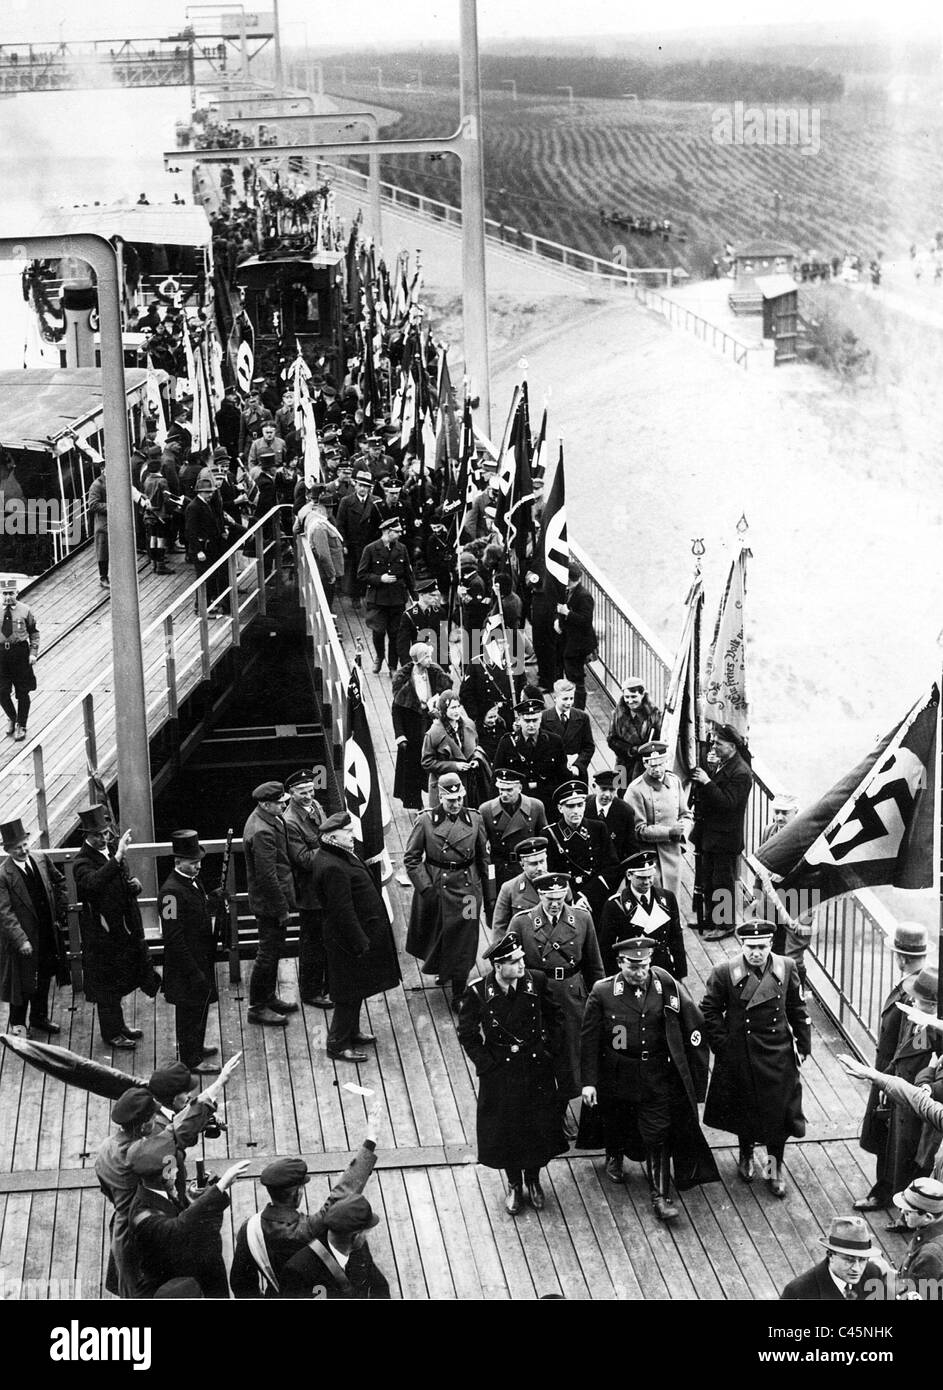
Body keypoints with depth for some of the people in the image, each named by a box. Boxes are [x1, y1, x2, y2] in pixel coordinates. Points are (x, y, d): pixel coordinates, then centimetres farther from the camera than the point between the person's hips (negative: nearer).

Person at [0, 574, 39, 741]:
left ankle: (21, 726, 17)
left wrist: (33, 653, -4)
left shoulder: (25, 610, -2)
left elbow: (34, 632, 5)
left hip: (21, 651, -1)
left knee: (22, 693, 4)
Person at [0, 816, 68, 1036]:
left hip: (48, 933, 6)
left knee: (44, 978, 19)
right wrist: (21, 940, -27)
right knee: (21, 982, 7)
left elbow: (60, 883, 15)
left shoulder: (41, 860, -3)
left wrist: (61, 909, 8)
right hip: (23, 937, -6)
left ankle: (39, 1018, 36)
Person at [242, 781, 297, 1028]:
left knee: (273, 950, 20)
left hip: (273, 901, 10)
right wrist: (282, 908, -19)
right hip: (269, 904, -10)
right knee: (268, 953, 0)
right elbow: (267, 875, -26)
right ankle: (257, 1008, 10)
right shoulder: (262, 832, -27)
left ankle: (269, 998, 34)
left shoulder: (271, 820, 6)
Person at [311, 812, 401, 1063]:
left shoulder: (341, 855, 5)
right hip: (350, 937, -10)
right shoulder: (333, 867, -28)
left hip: (361, 932, 10)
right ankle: (337, 1044, 11)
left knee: (356, 989, 22)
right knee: (350, 993, 1)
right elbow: (342, 911, -27)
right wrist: (359, 942, -21)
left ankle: (352, 1032, 37)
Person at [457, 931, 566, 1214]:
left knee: (540, 1126, 13)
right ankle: (514, 1184, 34)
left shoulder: (536, 981, -13)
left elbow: (553, 1018, 4)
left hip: (537, 1067, 2)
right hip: (499, 1072, -2)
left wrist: (548, 1050, -1)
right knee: (505, 1130, 11)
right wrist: (487, 1063, -10)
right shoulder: (478, 993, -19)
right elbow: (467, 1034, -6)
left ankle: (533, 1180, 37)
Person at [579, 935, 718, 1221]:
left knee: (658, 1135, -3)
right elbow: (589, 1040, -8)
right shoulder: (602, 993, -12)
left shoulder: (666, 987, -9)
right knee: (615, 1121, 21)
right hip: (616, 1076, 0)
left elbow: (694, 1023, 3)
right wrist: (588, 1082, -10)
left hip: (657, 1076, 0)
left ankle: (661, 1196, 4)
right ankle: (614, 1157, 54)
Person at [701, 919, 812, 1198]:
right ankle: (746, 1156, 39)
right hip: (740, 1057, -1)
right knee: (744, 1110, 15)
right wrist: (723, 1046, -8)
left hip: (778, 1057, 1)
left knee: (778, 1113, 6)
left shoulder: (786, 969, -5)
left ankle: (774, 1169, 22)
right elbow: (710, 1012, -5)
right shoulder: (725, 973, -12)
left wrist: (803, 1046, 4)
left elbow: (798, 1010, 4)